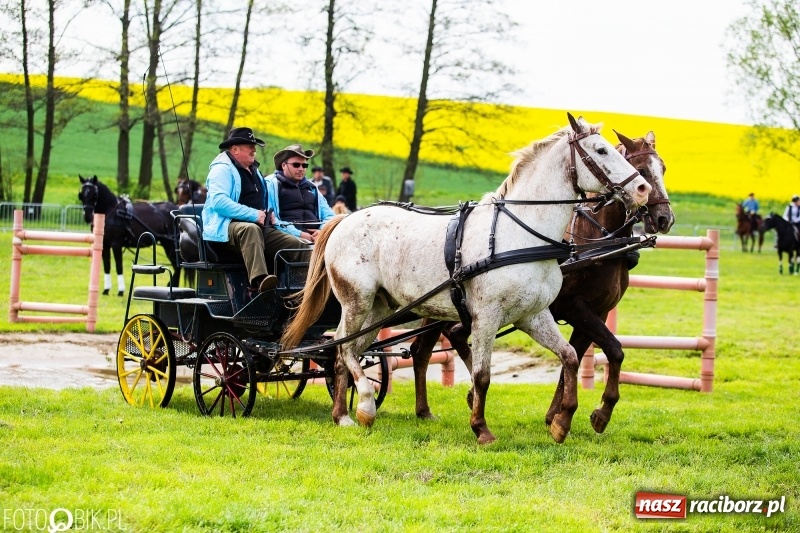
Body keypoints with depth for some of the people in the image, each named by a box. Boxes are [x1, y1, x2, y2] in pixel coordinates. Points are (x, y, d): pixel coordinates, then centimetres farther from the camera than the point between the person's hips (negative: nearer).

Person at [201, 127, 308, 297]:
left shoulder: (253, 171, 25)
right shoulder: (222, 169, -5)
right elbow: (218, 201, -22)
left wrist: (267, 214, 16)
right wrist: (253, 215, -22)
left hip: (260, 228, 9)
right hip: (226, 228, -9)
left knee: (297, 246, -6)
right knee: (250, 229, -42)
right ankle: (258, 281, -64)